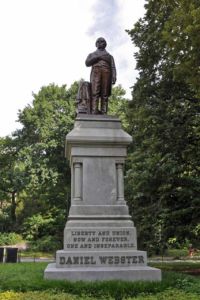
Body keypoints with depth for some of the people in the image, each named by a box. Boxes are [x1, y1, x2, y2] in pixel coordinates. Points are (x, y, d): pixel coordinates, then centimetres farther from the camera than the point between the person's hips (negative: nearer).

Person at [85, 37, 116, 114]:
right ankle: (94, 111, -30)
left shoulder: (109, 56, 29)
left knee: (105, 94, -12)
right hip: (96, 72, -1)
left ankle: (103, 112, -21)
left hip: (106, 73, 1)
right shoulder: (92, 55, 29)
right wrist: (98, 57, -1)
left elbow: (113, 68, 14)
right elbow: (87, 63, 8)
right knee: (95, 92, -19)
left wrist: (114, 77, -5)